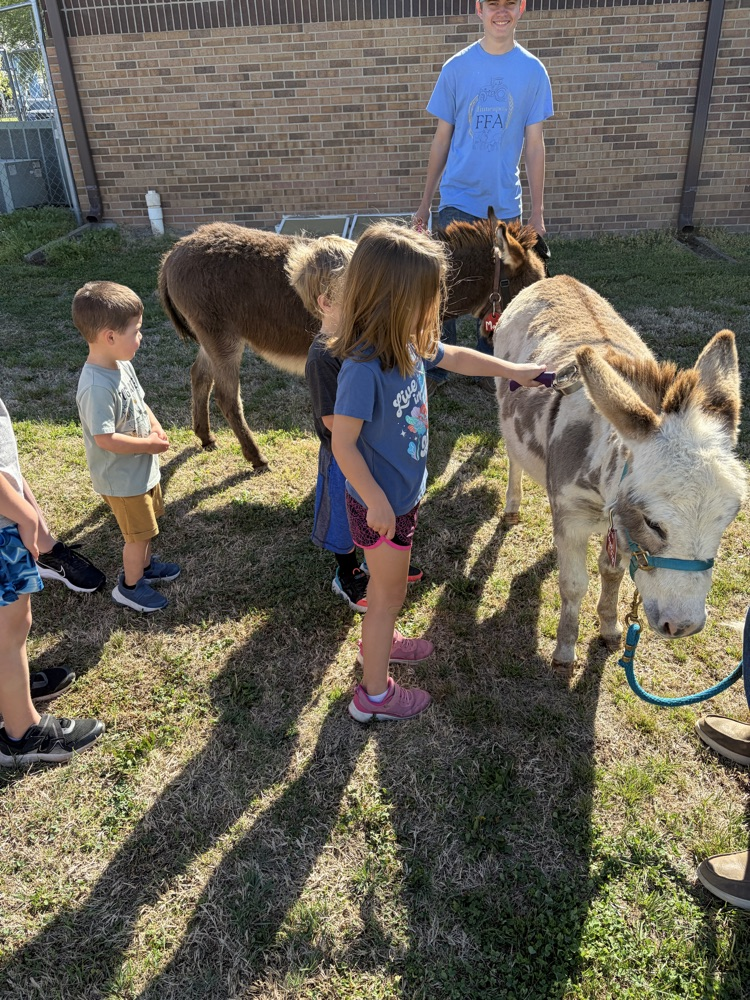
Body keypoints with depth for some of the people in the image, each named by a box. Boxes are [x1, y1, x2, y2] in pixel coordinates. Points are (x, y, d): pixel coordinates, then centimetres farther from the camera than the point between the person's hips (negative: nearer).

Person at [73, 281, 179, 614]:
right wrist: (150, 444, -22)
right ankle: (130, 585, 30)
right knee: (138, 534, 8)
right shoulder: (97, 387, -32)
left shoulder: (122, 364, -3)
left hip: (143, 468, 9)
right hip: (121, 478, -9)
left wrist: (155, 426, -5)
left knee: (147, 525, 26)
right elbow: (105, 439, -32)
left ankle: (145, 565, 49)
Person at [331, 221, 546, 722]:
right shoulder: (364, 368, -31)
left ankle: (380, 640, 55)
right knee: (389, 593, 9)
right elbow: (343, 443, -26)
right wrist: (376, 502, -21)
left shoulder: (408, 344, -5)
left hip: (403, 493, 8)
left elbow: (454, 357, 15)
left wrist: (512, 370, 21)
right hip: (382, 502, -8)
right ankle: (374, 694, 29)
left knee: (389, 584, 28)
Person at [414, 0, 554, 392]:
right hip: (457, 200, -1)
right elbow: (442, 139, 6)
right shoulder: (456, 68, 1)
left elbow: (534, 146, 2)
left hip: (504, 203, 1)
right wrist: (425, 201, 6)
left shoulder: (532, 72, 1)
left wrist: (537, 212, 0)